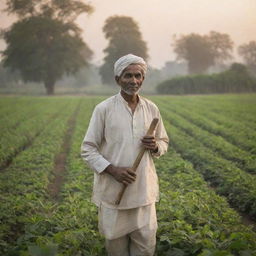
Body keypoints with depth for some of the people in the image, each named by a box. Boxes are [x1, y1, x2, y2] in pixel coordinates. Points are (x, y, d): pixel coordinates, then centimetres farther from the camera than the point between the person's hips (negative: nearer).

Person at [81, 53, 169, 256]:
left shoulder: (152, 109, 4)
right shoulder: (103, 109, -6)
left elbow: (164, 143, 16)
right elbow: (88, 149, -4)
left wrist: (155, 146, -8)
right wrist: (112, 170, -18)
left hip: (144, 190, 3)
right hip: (113, 189, -2)